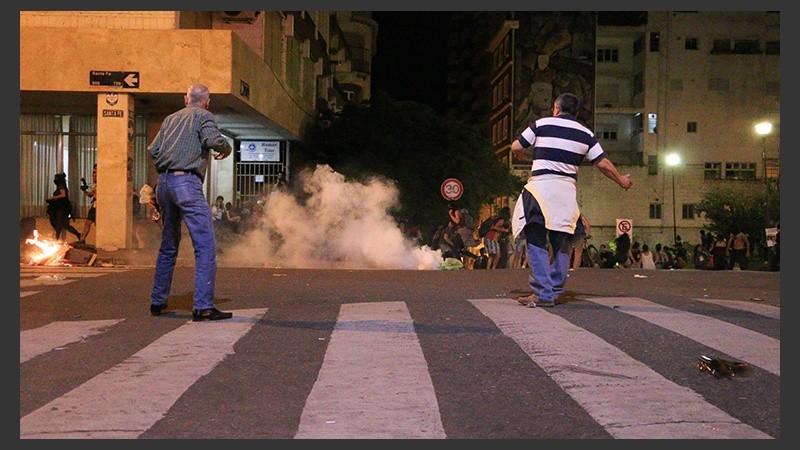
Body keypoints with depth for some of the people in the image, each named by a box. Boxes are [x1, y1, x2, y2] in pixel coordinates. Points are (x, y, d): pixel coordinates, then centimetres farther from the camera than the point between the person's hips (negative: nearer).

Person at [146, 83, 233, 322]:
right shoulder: (204, 116, 4)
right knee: (205, 245, -9)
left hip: (163, 183, 7)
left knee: (168, 246, 19)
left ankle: (157, 301, 25)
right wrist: (226, 149, 6)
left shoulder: (170, 119, 21)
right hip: (186, 181, -7)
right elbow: (213, 141, -14)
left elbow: (153, 150, 15)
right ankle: (203, 306, -16)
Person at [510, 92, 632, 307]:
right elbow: (603, 163, 13)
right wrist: (621, 180, 29)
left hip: (541, 186, -3)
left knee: (536, 241, -2)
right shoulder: (585, 134, 12)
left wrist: (520, 155, 33)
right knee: (562, 243, 12)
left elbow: (516, 147, 8)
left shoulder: (542, 124, 4)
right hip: (567, 189, 4)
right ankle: (555, 291, 16)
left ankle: (543, 293, -9)